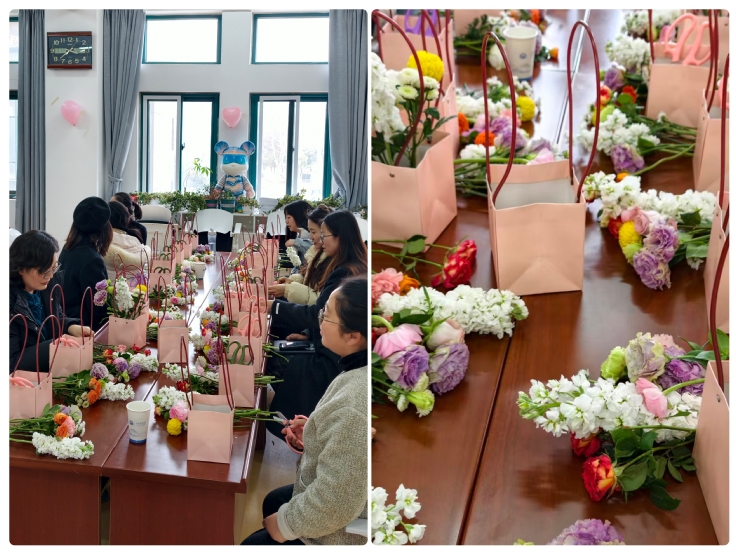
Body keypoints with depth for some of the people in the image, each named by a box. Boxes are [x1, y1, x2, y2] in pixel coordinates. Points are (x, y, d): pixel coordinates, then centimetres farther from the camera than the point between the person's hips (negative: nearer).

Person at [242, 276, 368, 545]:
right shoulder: (361, 370, -9)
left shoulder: (352, 409, -37)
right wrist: (315, 433, -2)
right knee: (273, 501, 30)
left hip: (339, 532, -8)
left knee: (253, 544, 16)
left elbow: (333, 506, -31)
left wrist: (285, 522, -14)